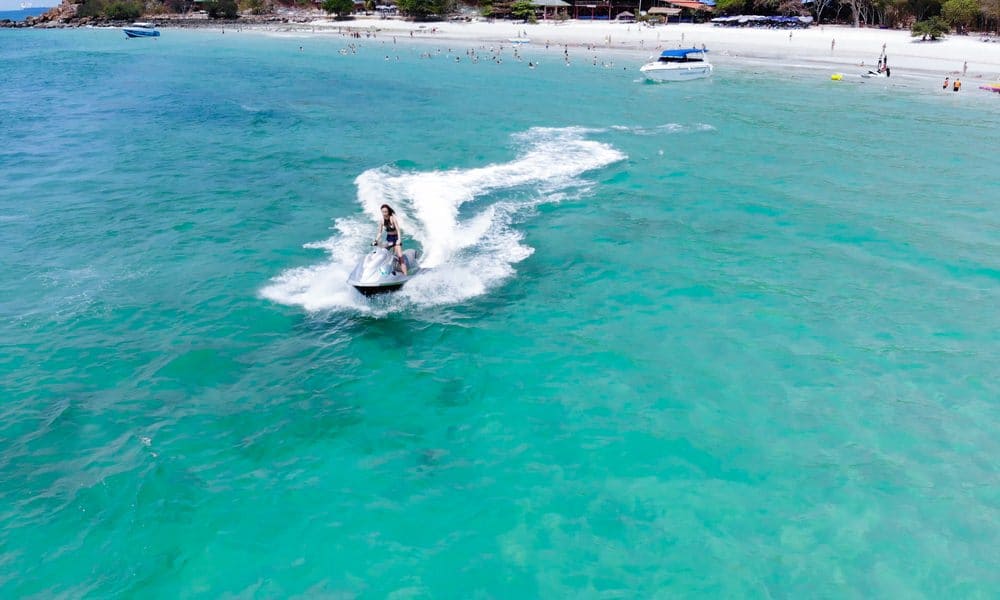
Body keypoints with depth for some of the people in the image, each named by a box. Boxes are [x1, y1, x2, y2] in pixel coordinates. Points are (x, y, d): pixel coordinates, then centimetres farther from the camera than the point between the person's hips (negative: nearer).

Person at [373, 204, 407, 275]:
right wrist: (376, 241, -12)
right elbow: (380, 232, 2)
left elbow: (398, 229, -24)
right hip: (388, 238, 5)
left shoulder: (393, 218, -18)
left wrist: (399, 239, -37)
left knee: (400, 256, -16)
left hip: (396, 238, -5)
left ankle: (405, 275, -20)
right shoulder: (382, 220, -5)